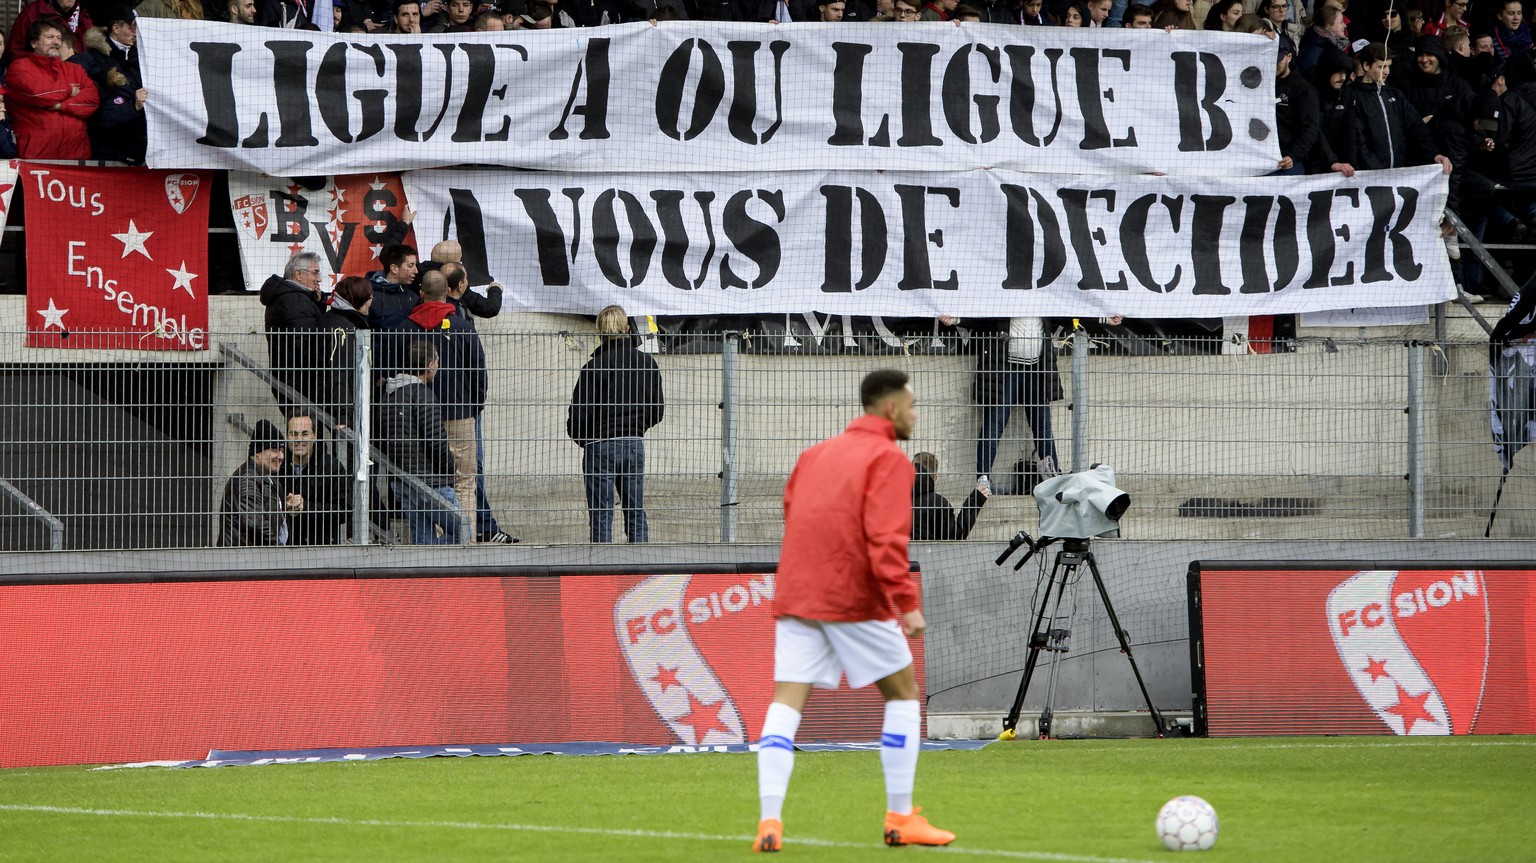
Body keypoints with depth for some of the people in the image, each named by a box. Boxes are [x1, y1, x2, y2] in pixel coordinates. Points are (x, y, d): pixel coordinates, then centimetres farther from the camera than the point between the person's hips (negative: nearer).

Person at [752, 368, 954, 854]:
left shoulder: (816, 454, 18)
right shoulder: (889, 459, -4)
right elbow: (886, 537, -17)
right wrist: (907, 603, -20)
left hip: (795, 594, 6)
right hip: (853, 597, -6)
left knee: (786, 704, 0)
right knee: (903, 694, 10)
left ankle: (769, 820, -15)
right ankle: (900, 819, 10)